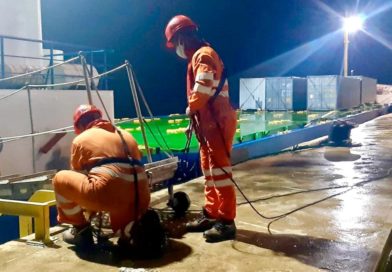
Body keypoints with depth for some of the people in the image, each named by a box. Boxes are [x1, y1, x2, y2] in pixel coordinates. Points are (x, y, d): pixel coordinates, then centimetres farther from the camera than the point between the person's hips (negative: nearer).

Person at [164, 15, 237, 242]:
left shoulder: (203, 55, -10)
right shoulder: (198, 56, 22)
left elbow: (202, 89, -26)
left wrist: (191, 107, -11)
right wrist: (196, 119, 9)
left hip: (217, 122, -11)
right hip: (209, 122, 11)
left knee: (220, 171, -9)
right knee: (209, 171, 14)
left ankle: (226, 222, -4)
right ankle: (211, 215, 22)